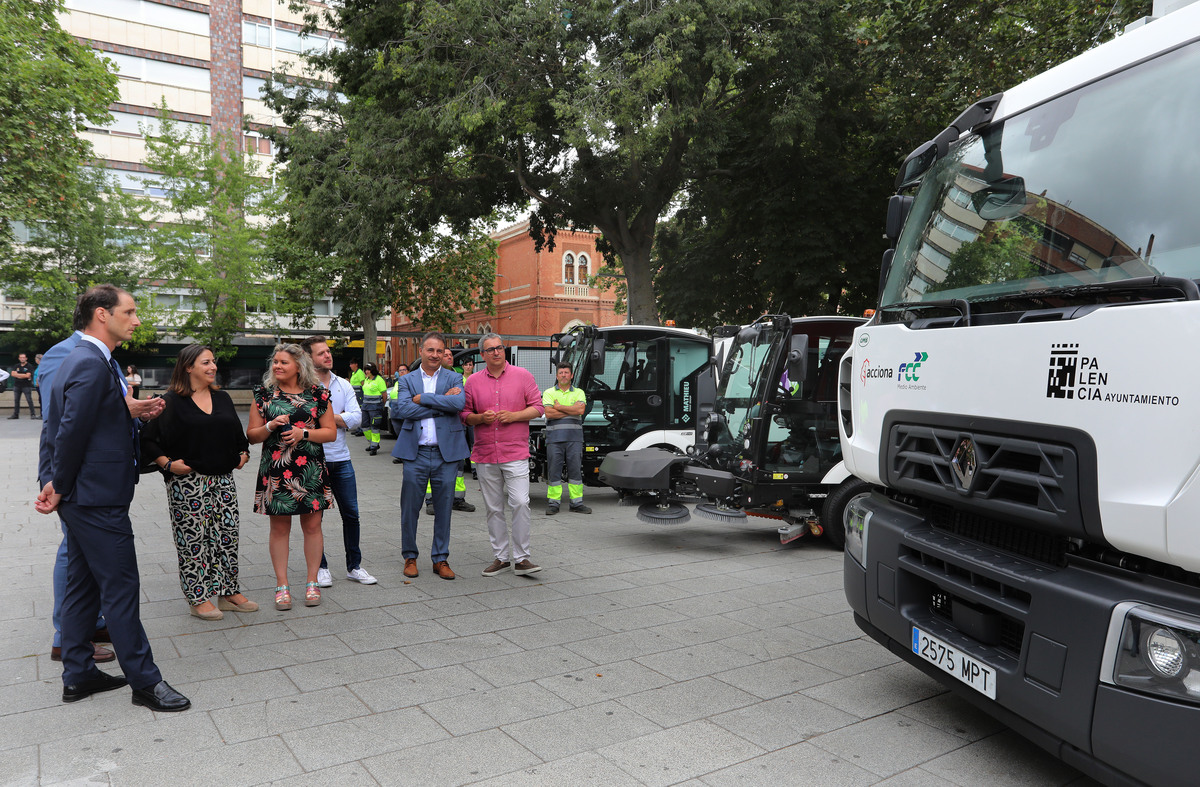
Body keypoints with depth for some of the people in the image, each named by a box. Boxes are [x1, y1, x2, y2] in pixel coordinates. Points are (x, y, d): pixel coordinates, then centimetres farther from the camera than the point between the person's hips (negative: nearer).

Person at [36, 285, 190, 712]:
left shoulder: (83, 360, 14)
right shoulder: (92, 364, -19)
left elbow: (97, 422, 13)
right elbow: (71, 431, -21)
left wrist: (136, 414, 2)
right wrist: (60, 488, -13)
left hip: (83, 498, 11)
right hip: (98, 500, -11)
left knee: (83, 585, 17)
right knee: (121, 588, -3)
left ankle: (78, 676, 29)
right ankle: (145, 681, 7)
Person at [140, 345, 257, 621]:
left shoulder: (222, 398, 12)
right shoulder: (172, 401, -6)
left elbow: (237, 433, 24)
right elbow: (147, 439, -7)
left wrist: (243, 453, 9)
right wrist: (168, 463, -15)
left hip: (223, 479, 6)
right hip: (188, 482, -5)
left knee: (227, 535, 8)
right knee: (193, 538, 1)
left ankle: (228, 592, 19)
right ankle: (198, 598, 13)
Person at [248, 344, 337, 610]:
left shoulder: (317, 394, 3)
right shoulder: (264, 394, 7)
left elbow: (331, 432, 2)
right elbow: (251, 435, 7)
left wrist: (304, 433, -13)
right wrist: (271, 426, -12)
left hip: (310, 469, -1)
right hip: (275, 470, 1)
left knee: (312, 526, 4)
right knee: (279, 527, 6)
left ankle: (312, 582, 17)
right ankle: (282, 585, 16)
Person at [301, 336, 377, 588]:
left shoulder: (343, 385, 8)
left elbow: (356, 418, -3)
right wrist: (340, 418, -13)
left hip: (340, 459, 4)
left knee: (351, 513, 7)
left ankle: (354, 566, 20)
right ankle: (320, 566, 22)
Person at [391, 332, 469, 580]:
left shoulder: (454, 378, 6)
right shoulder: (407, 380, 8)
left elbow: (459, 403, -14)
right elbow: (403, 409, -10)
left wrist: (423, 398, -12)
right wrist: (442, 402, -11)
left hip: (446, 452, 0)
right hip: (415, 452, 0)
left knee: (444, 508, 7)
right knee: (410, 508, 5)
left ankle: (441, 559, 19)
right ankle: (410, 557, 21)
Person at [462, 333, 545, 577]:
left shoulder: (522, 376, 3)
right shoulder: (473, 381, 8)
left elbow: (537, 407, 2)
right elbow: (465, 414, 12)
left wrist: (513, 416, -12)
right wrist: (480, 418, -9)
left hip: (515, 452, -2)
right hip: (484, 455, 3)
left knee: (520, 503, -11)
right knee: (493, 508, 8)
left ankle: (521, 558, 0)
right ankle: (501, 557, 19)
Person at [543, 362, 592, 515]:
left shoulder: (579, 392, 12)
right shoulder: (549, 392, 8)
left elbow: (580, 409, -7)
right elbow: (549, 413, -7)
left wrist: (559, 407, -5)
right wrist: (571, 411, -5)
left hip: (574, 437, 1)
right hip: (554, 437, -1)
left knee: (575, 469, 3)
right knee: (554, 470, 0)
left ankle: (577, 503, 9)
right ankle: (553, 503, 6)